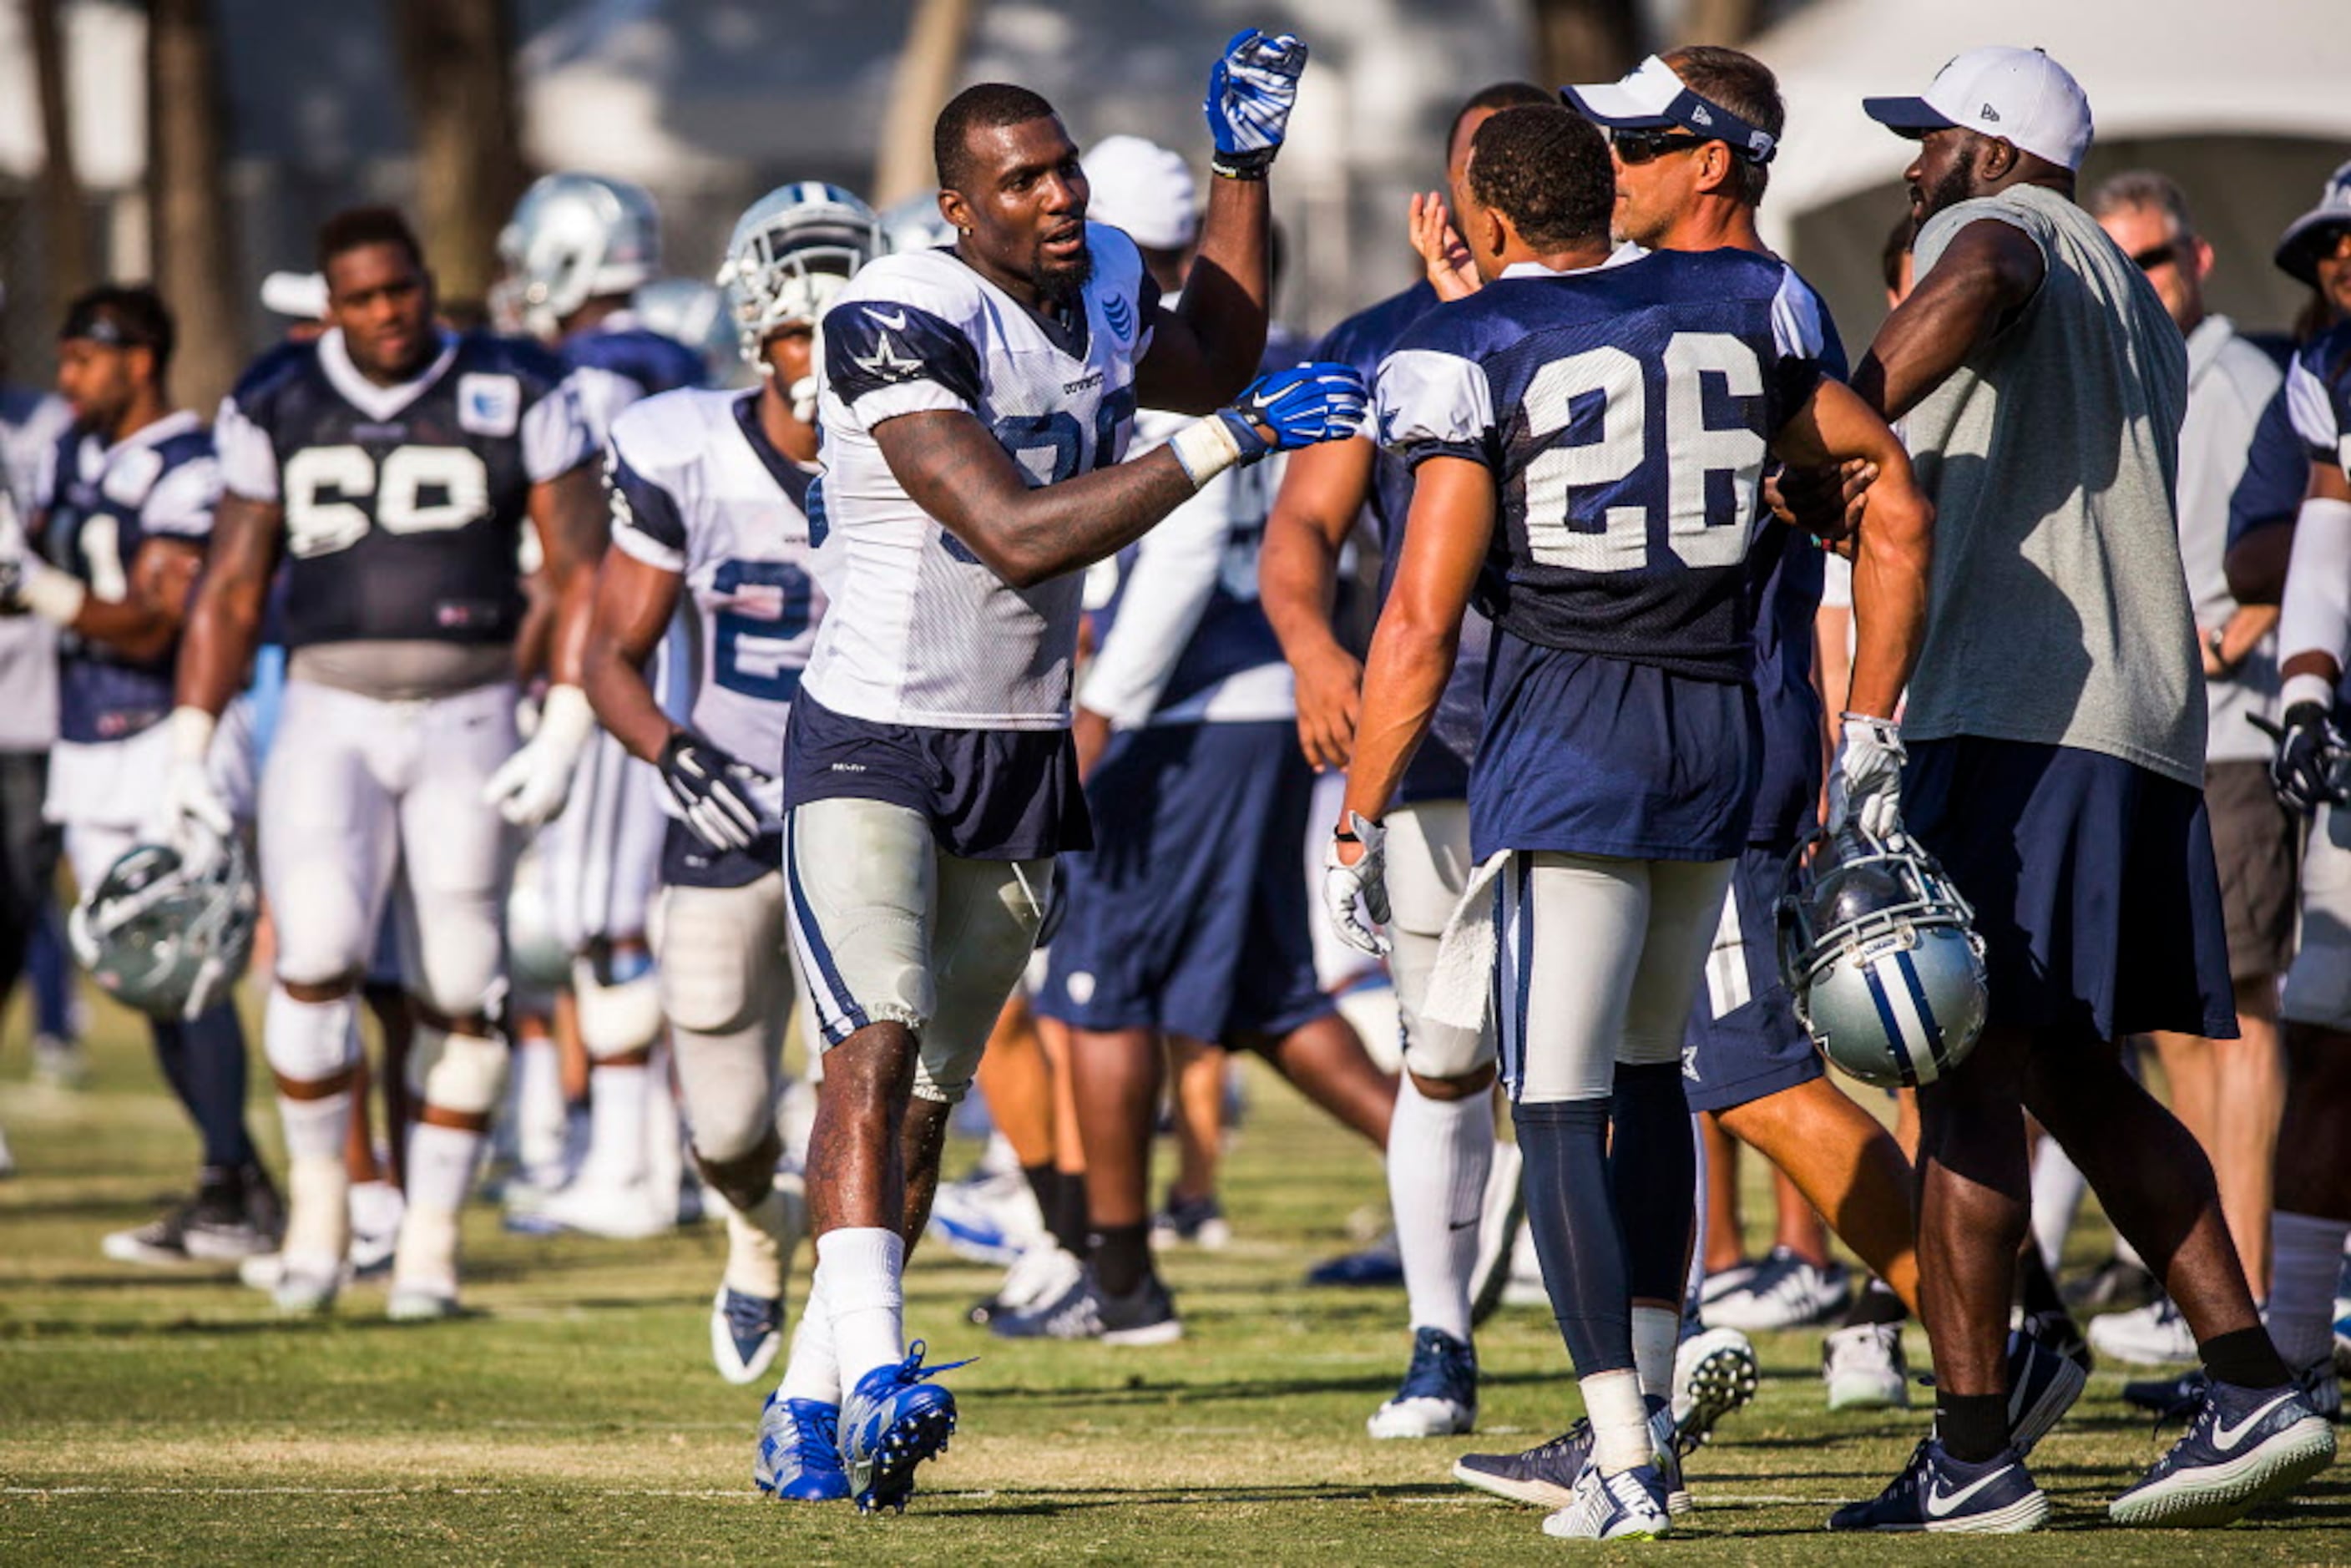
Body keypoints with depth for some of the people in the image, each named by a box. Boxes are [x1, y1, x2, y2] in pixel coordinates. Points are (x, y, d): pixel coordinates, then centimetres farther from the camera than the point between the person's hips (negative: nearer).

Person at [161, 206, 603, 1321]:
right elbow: (231, 589, 11)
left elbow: (584, 576, -2)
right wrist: (190, 748, 4)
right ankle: (318, 1192, -1)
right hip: (330, 720, 1)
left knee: (458, 994, -2)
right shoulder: (278, 408, 5)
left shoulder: (514, 399, -2)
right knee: (317, 952, -19)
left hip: (465, 725, 0)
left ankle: (430, 1238, 10)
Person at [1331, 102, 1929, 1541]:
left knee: (1558, 1103, -2)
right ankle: (1650, 1402, 28)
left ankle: (1626, 1463, -11)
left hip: (1566, 738, -5)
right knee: (1651, 1068, 23)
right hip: (1720, 731, 5)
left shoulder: (1474, 356, -6)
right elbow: (1895, 497, 11)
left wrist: (1359, 825, -4)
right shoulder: (1741, 311, 8)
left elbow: (1424, 622, -10)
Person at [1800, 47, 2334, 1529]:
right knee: (2074, 1077, 15)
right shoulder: (2137, 306, 26)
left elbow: (1980, 279, -27)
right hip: (2148, 725, 9)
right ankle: (2255, 1391, 6)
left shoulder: (1998, 226, -1)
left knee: (1970, 1071, -7)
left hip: (2015, 720, -9)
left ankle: (1975, 1452, -9)